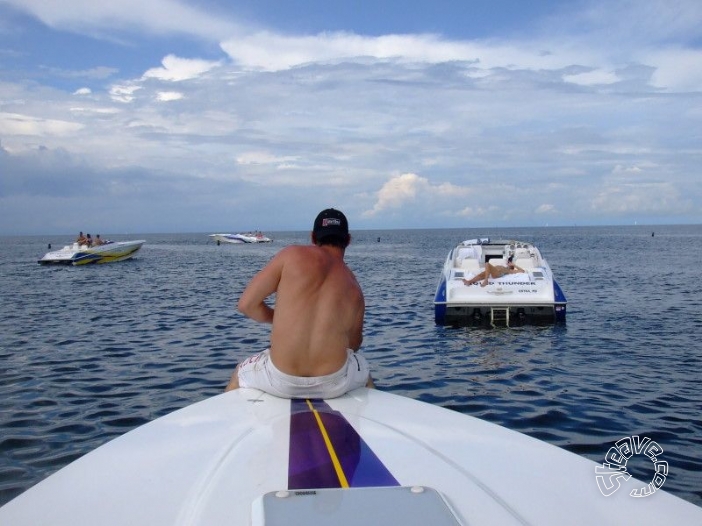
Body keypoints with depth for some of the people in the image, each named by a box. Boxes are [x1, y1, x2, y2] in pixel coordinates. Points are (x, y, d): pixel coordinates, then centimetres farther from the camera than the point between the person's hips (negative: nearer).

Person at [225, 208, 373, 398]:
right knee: (364, 371, 38)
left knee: (239, 375, 34)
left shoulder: (292, 255, -2)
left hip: (281, 382, -1)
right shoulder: (355, 290, 5)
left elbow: (246, 304, -3)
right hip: (333, 385, 2)